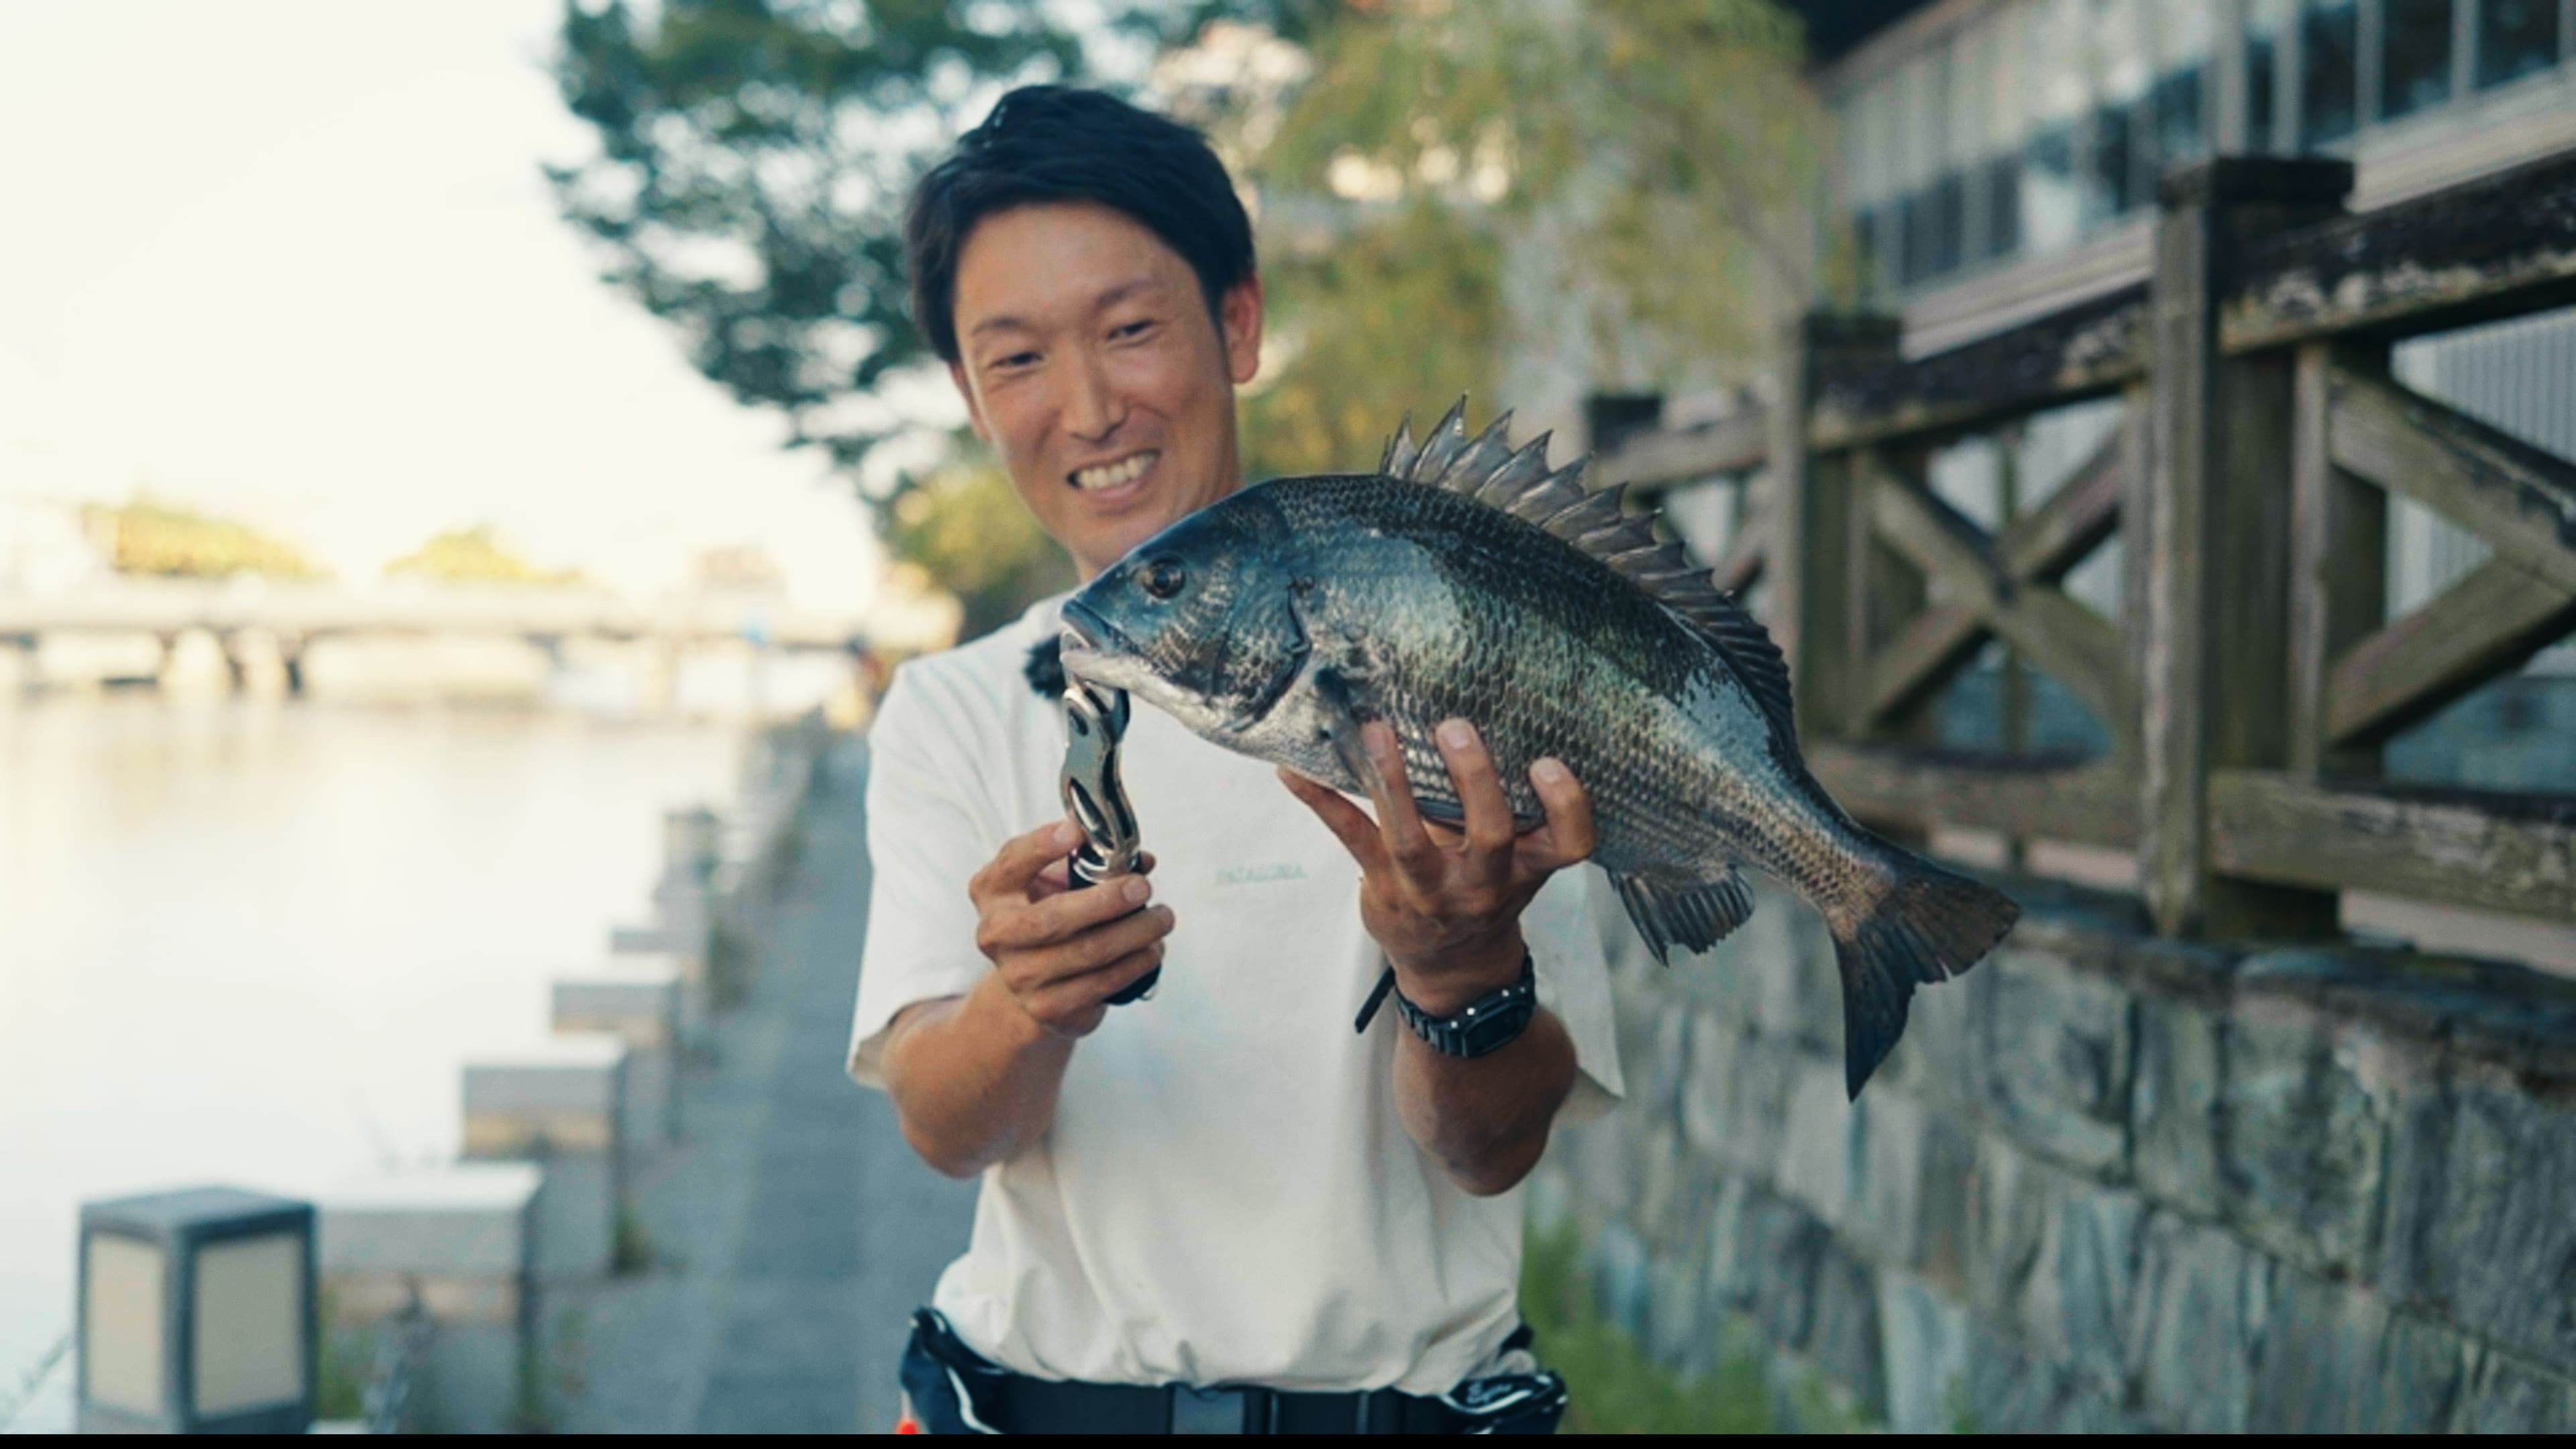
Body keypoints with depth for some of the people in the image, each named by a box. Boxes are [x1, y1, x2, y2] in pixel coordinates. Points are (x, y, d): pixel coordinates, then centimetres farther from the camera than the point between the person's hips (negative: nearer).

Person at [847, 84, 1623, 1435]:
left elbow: (1492, 1154, -4)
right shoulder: (951, 715, 7)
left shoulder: (1439, 666, 1)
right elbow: (940, 1126, -5)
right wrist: (1029, 1005, -25)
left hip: (1405, 1392, -1)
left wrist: (1465, 972, -24)